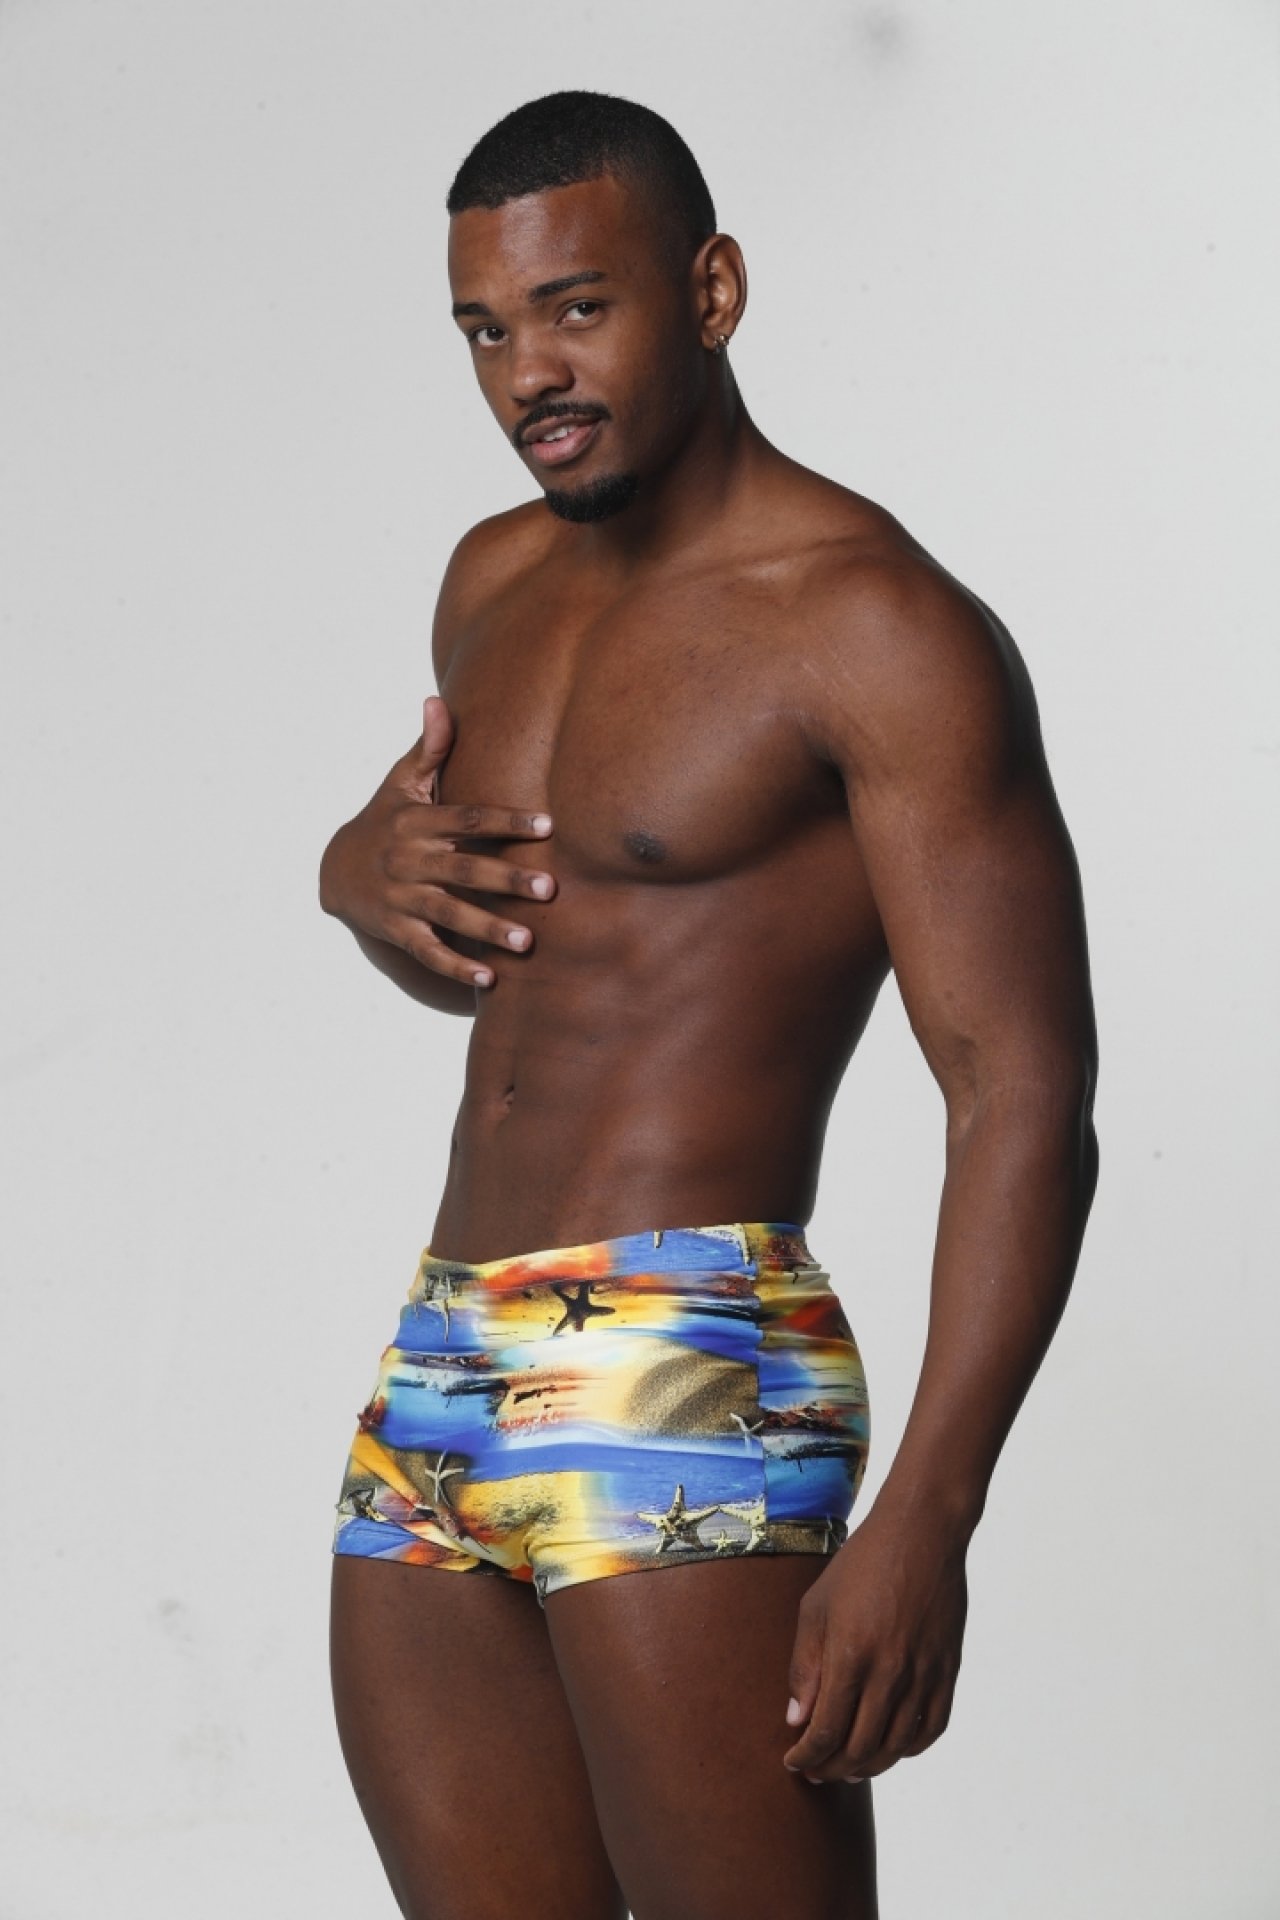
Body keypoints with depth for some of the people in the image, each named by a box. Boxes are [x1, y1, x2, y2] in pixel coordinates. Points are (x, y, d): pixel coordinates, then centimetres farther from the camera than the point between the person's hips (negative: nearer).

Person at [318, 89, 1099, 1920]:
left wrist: (926, 1517, -23)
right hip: (439, 1385, 8)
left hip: (689, 1378, -8)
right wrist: (360, 868, 6)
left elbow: (1025, 1095, -15)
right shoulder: (498, 585, 16)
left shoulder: (879, 627, -9)